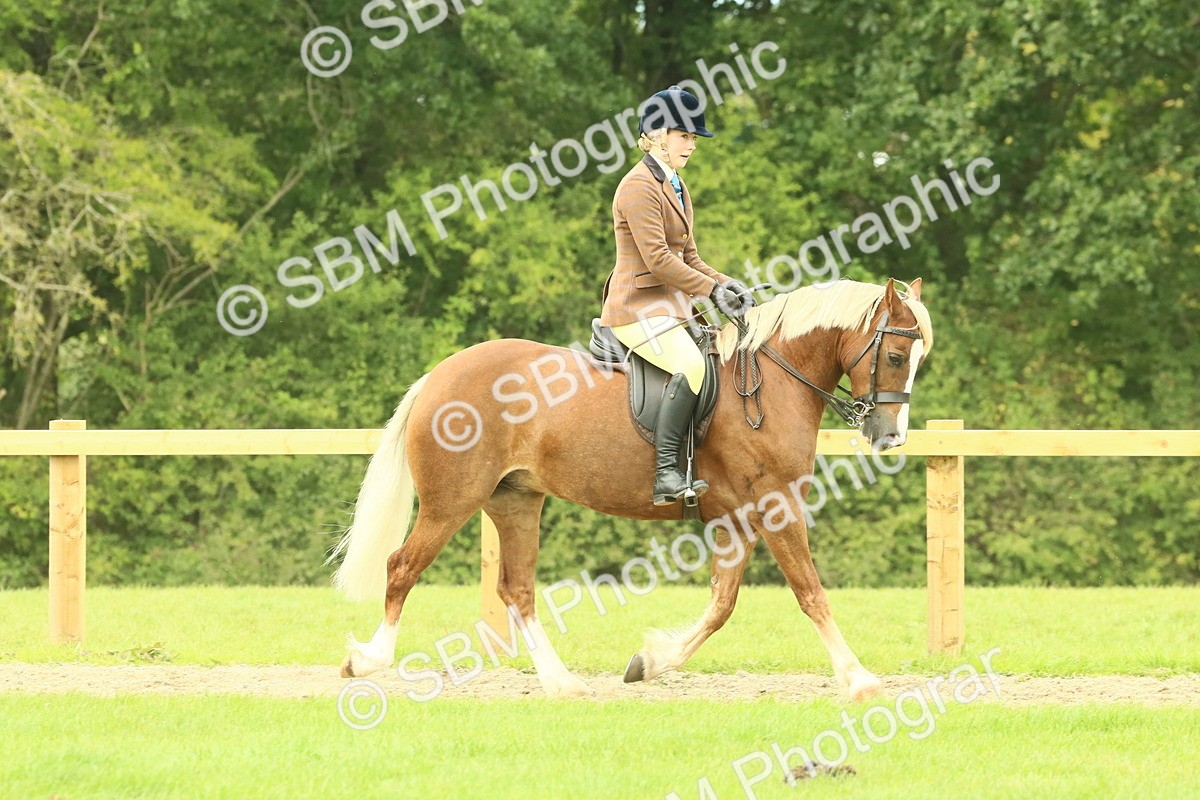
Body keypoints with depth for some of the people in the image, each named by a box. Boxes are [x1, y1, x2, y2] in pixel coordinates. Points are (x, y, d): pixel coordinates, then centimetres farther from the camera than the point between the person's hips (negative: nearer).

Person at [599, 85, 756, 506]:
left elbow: (689, 259, 20)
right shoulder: (639, 187, -12)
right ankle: (665, 472, -35)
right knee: (691, 365, -32)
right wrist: (711, 289, -17)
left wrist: (727, 284, 3)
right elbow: (658, 259, -19)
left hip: (669, 308, 10)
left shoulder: (676, 187, 19)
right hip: (639, 309, -10)